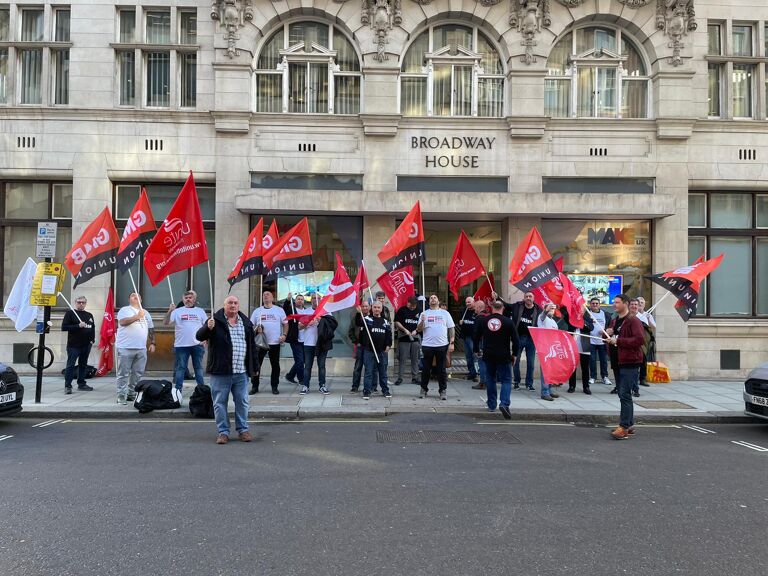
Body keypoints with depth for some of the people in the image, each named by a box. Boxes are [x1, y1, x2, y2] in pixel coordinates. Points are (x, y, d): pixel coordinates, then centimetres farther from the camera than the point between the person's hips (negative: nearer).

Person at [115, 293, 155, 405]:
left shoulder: (145, 313, 19)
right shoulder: (125, 309, 3)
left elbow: (151, 329, 19)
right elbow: (123, 322, -16)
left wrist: (152, 343, 11)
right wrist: (137, 316, -18)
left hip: (141, 348, 5)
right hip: (125, 348, -5)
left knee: (137, 373, 7)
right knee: (123, 373, -2)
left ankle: (132, 393, 18)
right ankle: (121, 396, 2)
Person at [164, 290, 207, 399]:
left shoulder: (200, 311, 12)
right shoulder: (177, 311, 7)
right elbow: (166, 323, -3)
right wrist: (170, 311, -17)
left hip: (197, 345, 1)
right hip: (181, 345, -1)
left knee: (199, 368, 9)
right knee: (180, 369, 2)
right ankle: (177, 392, 7)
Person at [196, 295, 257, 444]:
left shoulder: (246, 322, 11)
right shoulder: (216, 321, -1)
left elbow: (252, 346, 16)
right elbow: (199, 337, -9)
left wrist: (254, 367, 13)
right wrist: (208, 328, -30)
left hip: (241, 372, 3)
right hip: (220, 371, -3)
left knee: (242, 402, 9)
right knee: (220, 403, 4)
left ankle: (243, 430, 21)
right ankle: (222, 432, 14)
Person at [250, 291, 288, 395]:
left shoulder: (279, 310, 6)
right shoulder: (257, 311, 8)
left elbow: (285, 323, 6)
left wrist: (284, 334, -8)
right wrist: (256, 329, -12)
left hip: (275, 343, -1)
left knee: (275, 365, 6)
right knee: (256, 365, 2)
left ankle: (274, 387, 17)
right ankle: (255, 386, 12)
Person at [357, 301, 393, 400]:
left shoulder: (385, 321, 11)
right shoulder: (367, 319, 0)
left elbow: (389, 333, 14)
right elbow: (359, 322, -20)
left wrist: (388, 345, 4)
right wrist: (359, 313, -37)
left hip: (382, 351, 3)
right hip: (369, 350, -3)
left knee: (383, 371, 12)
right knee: (369, 371, -1)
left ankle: (385, 390, 23)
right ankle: (366, 391, 4)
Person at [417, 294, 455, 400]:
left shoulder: (445, 313, 6)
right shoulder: (424, 314, 7)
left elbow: (451, 329, 5)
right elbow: (419, 329, 3)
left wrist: (451, 343, -3)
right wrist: (422, 321, -17)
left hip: (442, 345, 0)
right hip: (427, 345, 0)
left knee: (441, 369, 5)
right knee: (426, 369, 8)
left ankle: (443, 390, 14)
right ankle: (424, 389, 20)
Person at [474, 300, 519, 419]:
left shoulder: (483, 320, 1)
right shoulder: (508, 322, -6)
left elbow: (476, 337, 7)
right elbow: (515, 340, -5)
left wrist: (476, 350, 21)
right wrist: (514, 354, 7)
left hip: (488, 356, 3)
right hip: (504, 357, -3)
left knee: (490, 380, 16)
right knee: (506, 380, 3)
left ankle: (491, 406, 20)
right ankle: (504, 403, -16)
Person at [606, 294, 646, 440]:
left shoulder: (633, 320, -11)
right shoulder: (614, 321, 16)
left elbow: (640, 339, -23)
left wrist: (618, 340, -20)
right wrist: (607, 333, 2)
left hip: (630, 363, -9)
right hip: (619, 362, 9)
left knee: (625, 395, -11)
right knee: (623, 394, 14)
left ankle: (624, 428, -8)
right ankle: (630, 425, 24)